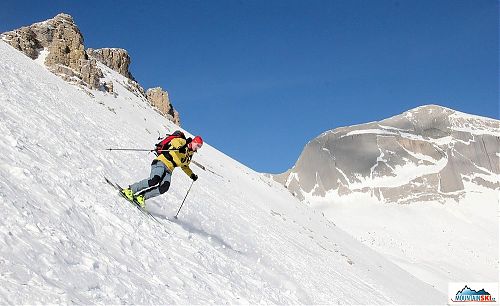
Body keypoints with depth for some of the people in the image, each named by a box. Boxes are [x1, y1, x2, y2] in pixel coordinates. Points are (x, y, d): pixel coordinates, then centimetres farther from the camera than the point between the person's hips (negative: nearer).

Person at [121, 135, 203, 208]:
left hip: (168, 170, 7)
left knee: (164, 187, -22)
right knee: (154, 180, -30)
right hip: (161, 162, -7)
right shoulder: (183, 142, 1)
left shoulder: (190, 155, 22)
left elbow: (184, 166, 37)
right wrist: (178, 147, -41)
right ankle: (130, 189, -16)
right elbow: (174, 141, -20)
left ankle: (141, 196, -16)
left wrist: (191, 175, 26)